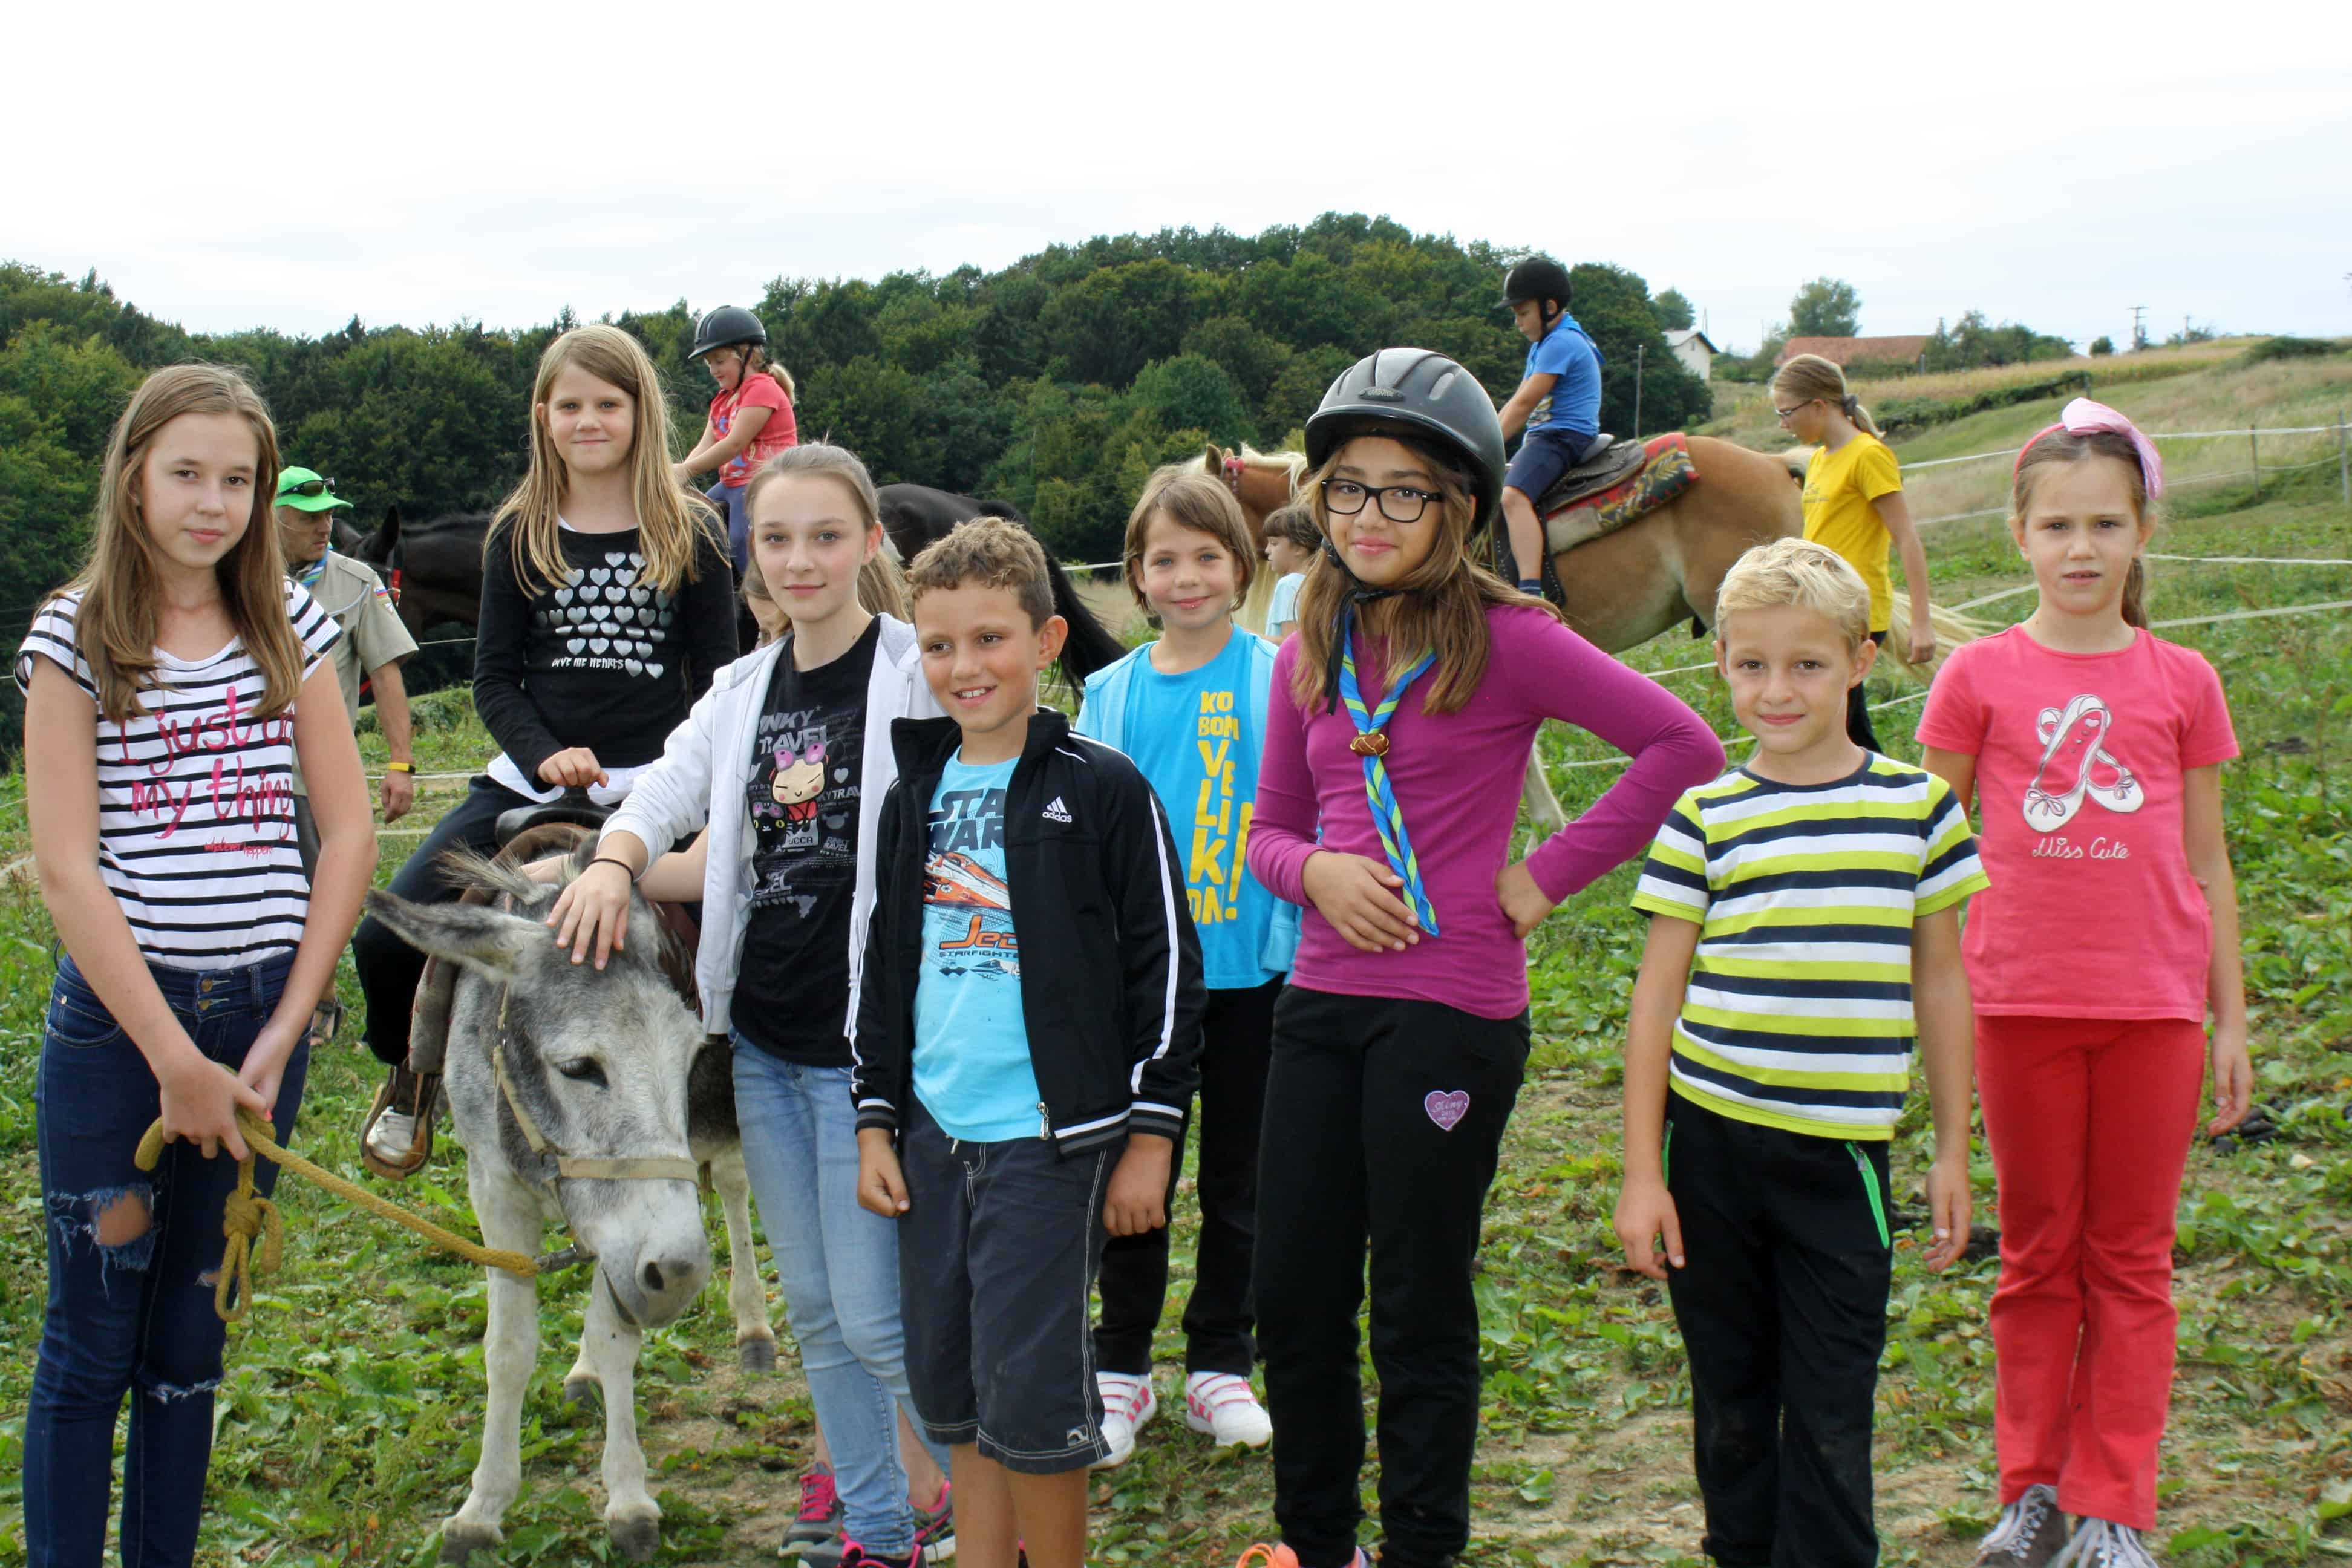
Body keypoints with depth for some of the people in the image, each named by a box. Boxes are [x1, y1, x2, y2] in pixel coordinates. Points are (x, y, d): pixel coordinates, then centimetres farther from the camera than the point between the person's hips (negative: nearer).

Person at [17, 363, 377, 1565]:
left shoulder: (290, 624, 4)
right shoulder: (75, 637, -4)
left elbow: (350, 832, 2)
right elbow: (66, 870, -10)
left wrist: (283, 1034, -6)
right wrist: (174, 1057, -14)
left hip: (264, 1012, 3)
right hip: (117, 1015, -3)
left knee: (192, 1340, 13)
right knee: (90, 1341, 5)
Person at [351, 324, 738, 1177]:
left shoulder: (690, 535, 5)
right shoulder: (519, 537, 8)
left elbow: (719, 677, 6)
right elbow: (494, 678, 6)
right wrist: (546, 755, -12)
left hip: (656, 788, -1)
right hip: (533, 783, 1)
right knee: (385, 938, -12)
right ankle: (411, 1074, 19)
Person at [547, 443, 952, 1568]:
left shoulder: (917, 673, -10)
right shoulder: (746, 690, 10)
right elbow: (660, 799, 9)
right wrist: (614, 865, -13)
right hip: (763, 1038, 7)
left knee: (875, 1314, -6)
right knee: (814, 1308, 14)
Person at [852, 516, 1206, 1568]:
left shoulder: (1101, 791, -7)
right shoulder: (916, 797, 9)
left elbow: (1166, 968, -6)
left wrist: (1150, 1136, -8)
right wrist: (876, 1121, 12)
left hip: (1051, 1136, -6)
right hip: (933, 1135, 6)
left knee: (1029, 1401, -3)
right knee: (951, 1394, 12)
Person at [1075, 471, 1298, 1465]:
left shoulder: (1275, 681, -3)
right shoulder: (1112, 693, 2)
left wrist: (1296, 933, -9)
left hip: (1251, 965, -1)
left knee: (1237, 1176, 11)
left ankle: (1221, 1362, 26)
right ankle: (1121, 1366, 22)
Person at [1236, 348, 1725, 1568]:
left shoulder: (1506, 641, -9)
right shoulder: (1310, 657, 8)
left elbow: (1682, 746, -12)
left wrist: (1546, 877, -12)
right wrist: (1316, 869, -7)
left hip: (1450, 1012, -6)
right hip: (1320, 1003, 6)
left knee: (1419, 1310, 6)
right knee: (1292, 1297, 11)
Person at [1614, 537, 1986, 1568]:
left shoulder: (1917, 804, 2)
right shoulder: (1707, 817, -1)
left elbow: (1939, 979, 9)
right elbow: (1658, 995, 1)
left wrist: (1953, 1150, 9)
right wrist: (1642, 1172, -1)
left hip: (1842, 1154, 0)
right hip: (1711, 1138, 0)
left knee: (1831, 1420, 2)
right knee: (1731, 1403, 13)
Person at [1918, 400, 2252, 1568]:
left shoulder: (2181, 682, 3)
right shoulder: (1981, 677, 0)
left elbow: (2206, 867, 7)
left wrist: (2230, 1022, 6)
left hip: (2152, 1005, 1)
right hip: (2021, 1001, 0)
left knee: (2131, 1261, 8)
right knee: (2037, 1255, 11)